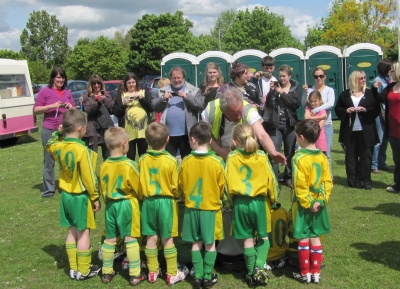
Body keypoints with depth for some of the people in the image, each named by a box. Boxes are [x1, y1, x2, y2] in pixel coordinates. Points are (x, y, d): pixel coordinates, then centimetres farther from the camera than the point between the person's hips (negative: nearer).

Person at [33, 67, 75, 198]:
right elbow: (35, 110, -4)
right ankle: (48, 189, 8)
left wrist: (71, 108, -5)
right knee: (49, 160, 1)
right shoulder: (45, 91, 0)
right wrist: (51, 106, -15)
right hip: (49, 130, -3)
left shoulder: (67, 93, 12)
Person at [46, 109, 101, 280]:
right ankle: (83, 271, 15)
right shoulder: (82, 150, -24)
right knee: (83, 233, 5)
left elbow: (49, 146, 25)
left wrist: (57, 134, 9)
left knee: (72, 232, 17)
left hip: (66, 195, 7)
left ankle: (73, 269, 25)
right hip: (81, 197, -7)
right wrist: (95, 197, -9)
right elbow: (89, 177, -18)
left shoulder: (58, 146, -3)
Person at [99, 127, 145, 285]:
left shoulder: (104, 166, -4)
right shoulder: (130, 165, -18)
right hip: (127, 204, -4)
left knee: (109, 239, 14)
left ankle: (106, 273, 26)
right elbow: (139, 189, -8)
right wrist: (141, 198, 12)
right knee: (131, 239, 4)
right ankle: (135, 275, 10)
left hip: (110, 205, 5)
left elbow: (103, 189, 7)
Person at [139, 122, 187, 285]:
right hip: (166, 202, -3)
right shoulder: (171, 161, -15)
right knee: (168, 239, 5)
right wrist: (176, 196, 11)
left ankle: (152, 272, 22)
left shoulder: (143, 160, -5)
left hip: (148, 201, 3)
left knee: (151, 238, 12)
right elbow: (176, 187, -9)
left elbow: (140, 184, 2)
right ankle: (172, 274, 13)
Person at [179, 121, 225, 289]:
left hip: (191, 208, 2)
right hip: (211, 208, -2)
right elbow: (222, 187, -3)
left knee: (196, 243, 13)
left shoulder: (186, 162, -9)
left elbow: (181, 185, 3)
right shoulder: (216, 162, -14)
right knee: (210, 244, 9)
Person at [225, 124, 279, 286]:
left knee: (248, 239, 12)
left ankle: (252, 273, 18)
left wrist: (230, 200, 13)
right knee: (263, 237, 16)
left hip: (240, 203, 0)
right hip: (259, 202, 0)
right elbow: (271, 181, 0)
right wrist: (273, 198, 16)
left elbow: (227, 183, -3)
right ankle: (259, 268, 0)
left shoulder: (231, 158, -5)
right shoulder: (262, 157, -5)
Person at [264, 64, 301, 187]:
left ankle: (288, 177, 22)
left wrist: (282, 93, -14)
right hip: (276, 125, -1)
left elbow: (297, 103, -12)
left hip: (290, 125, 1)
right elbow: (269, 105, -5)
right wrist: (271, 91, -17)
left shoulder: (295, 87, 5)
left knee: (290, 153, 10)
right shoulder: (275, 86, 3)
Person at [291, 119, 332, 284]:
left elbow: (300, 185, -19)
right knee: (315, 238, 13)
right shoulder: (322, 157, 0)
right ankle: (316, 273, 19)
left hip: (303, 204, -5)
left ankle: (305, 274, 15)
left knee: (303, 239, 7)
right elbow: (327, 181, -2)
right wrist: (321, 200, -3)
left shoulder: (299, 158, -18)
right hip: (318, 204, 5)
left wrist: (306, 203, -11)